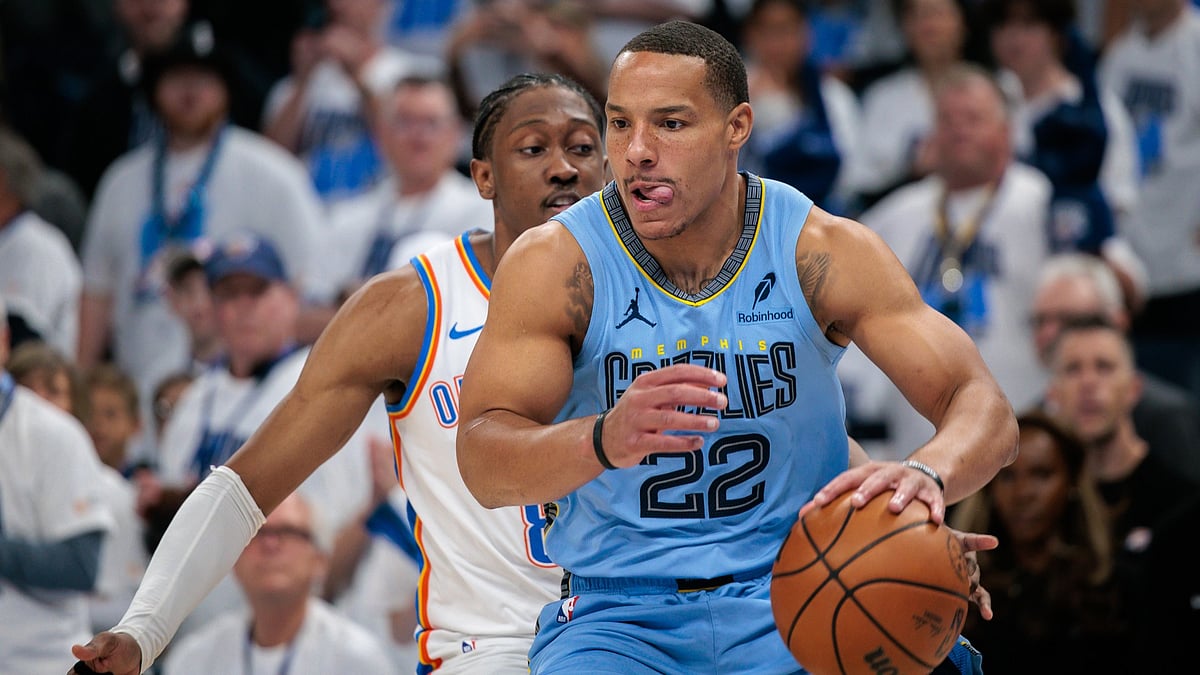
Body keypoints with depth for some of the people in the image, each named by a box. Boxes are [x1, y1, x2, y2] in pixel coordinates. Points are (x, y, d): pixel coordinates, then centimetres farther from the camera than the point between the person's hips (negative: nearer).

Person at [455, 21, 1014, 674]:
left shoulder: (822, 250, -3)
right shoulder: (554, 263, -6)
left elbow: (984, 411, -6)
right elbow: (482, 464, -15)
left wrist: (927, 473, -32)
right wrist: (607, 441, -37)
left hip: (794, 602, 2)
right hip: (618, 613, -2)